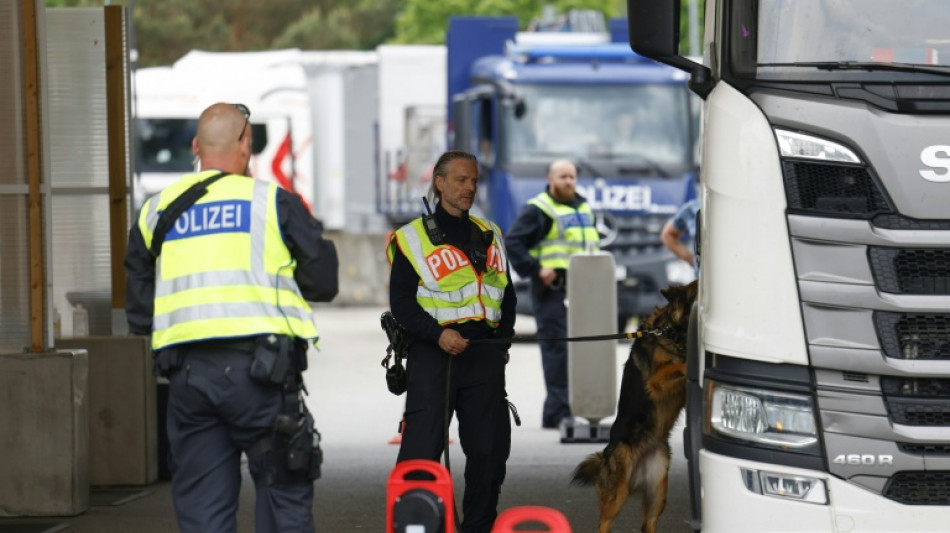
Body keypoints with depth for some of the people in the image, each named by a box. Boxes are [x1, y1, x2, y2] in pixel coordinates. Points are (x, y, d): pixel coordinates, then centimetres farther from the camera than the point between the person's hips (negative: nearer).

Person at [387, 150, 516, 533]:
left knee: (490, 448, 7)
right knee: (422, 448, -9)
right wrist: (438, 333, -18)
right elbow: (401, 303, -4)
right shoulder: (412, 239, 1)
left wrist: (504, 336, 9)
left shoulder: (489, 235, 17)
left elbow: (507, 294, 24)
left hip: (485, 355, 5)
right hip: (433, 354, -5)